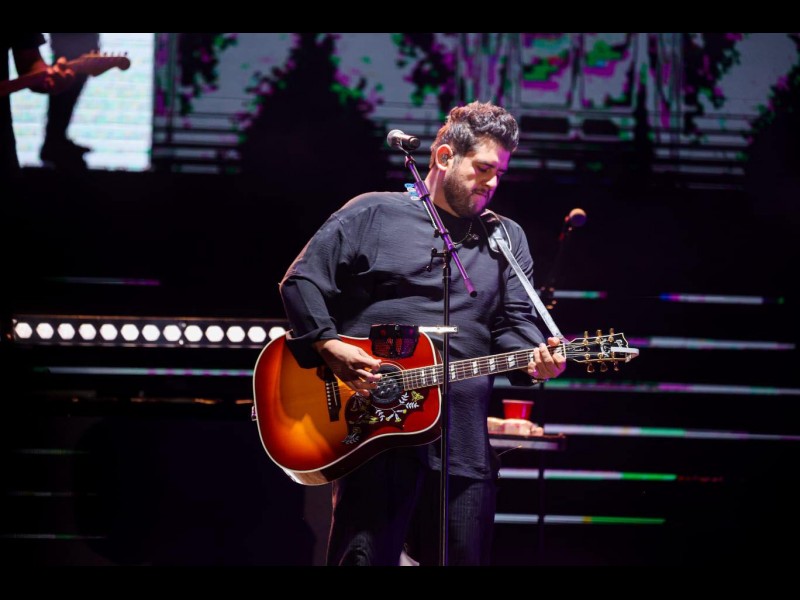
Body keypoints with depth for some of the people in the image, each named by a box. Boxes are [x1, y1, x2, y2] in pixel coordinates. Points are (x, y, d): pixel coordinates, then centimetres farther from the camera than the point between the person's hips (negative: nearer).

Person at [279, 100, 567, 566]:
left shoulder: (507, 239, 18)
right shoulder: (374, 214, 5)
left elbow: (515, 321, 10)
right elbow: (302, 280, 3)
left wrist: (533, 358, -13)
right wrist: (330, 347, -11)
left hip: (466, 439, 4)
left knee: (465, 556, 5)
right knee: (367, 556, -7)